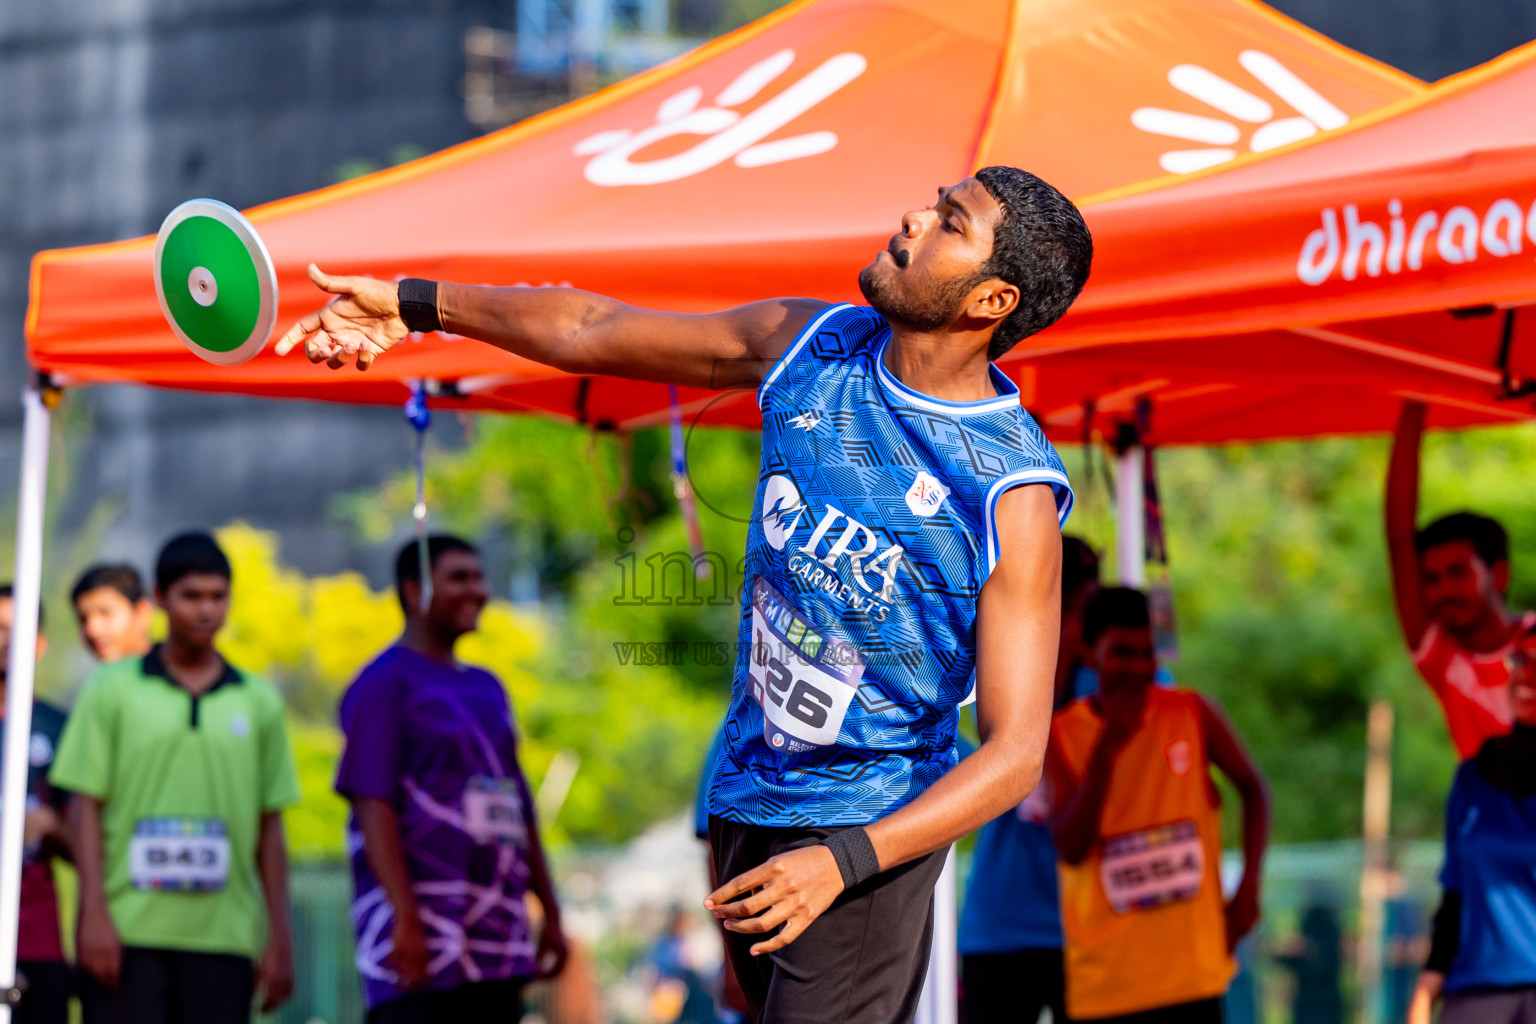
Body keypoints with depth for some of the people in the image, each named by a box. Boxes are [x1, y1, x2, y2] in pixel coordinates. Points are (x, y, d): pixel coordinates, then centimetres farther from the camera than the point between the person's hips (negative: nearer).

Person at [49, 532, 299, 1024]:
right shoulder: (112, 690, 5)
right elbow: (85, 806, 1)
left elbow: (270, 830, 12)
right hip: (127, 930, -2)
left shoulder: (259, 702, 11)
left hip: (223, 935, 2)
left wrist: (279, 937, 7)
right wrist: (94, 912, -9)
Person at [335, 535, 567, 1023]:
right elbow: (373, 805, -13)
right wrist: (406, 919, -22)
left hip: (497, 938, 8)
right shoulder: (384, 684, -4)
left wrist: (549, 912, 21)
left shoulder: (487, 689, 21)